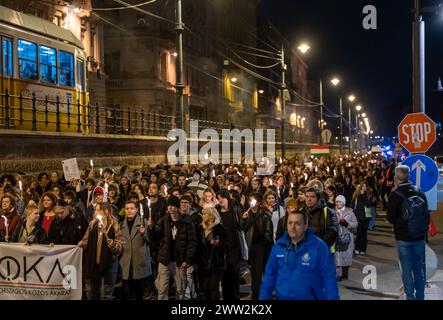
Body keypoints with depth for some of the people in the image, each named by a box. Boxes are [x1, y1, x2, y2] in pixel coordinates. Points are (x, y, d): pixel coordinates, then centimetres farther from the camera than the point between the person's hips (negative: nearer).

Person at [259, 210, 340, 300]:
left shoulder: (319, 247, -12)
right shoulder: (278, 246, 0)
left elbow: (329, 278, -12)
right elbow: (270, 275, 5)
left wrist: (333, 297, -17)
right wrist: (264, 297, 2)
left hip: (310, 297, -3)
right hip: (282, 297, 3)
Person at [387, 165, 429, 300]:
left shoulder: (395, 195, -14)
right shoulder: (420, 193, -2)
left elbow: (390, 218, -9)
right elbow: (427, 214, 6)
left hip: (403, 237, -4)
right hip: (419, 236, 4)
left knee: (407, 269, 5)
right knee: (419, 268, 13)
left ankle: (410, 297, 9)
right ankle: (420, 296, 19)